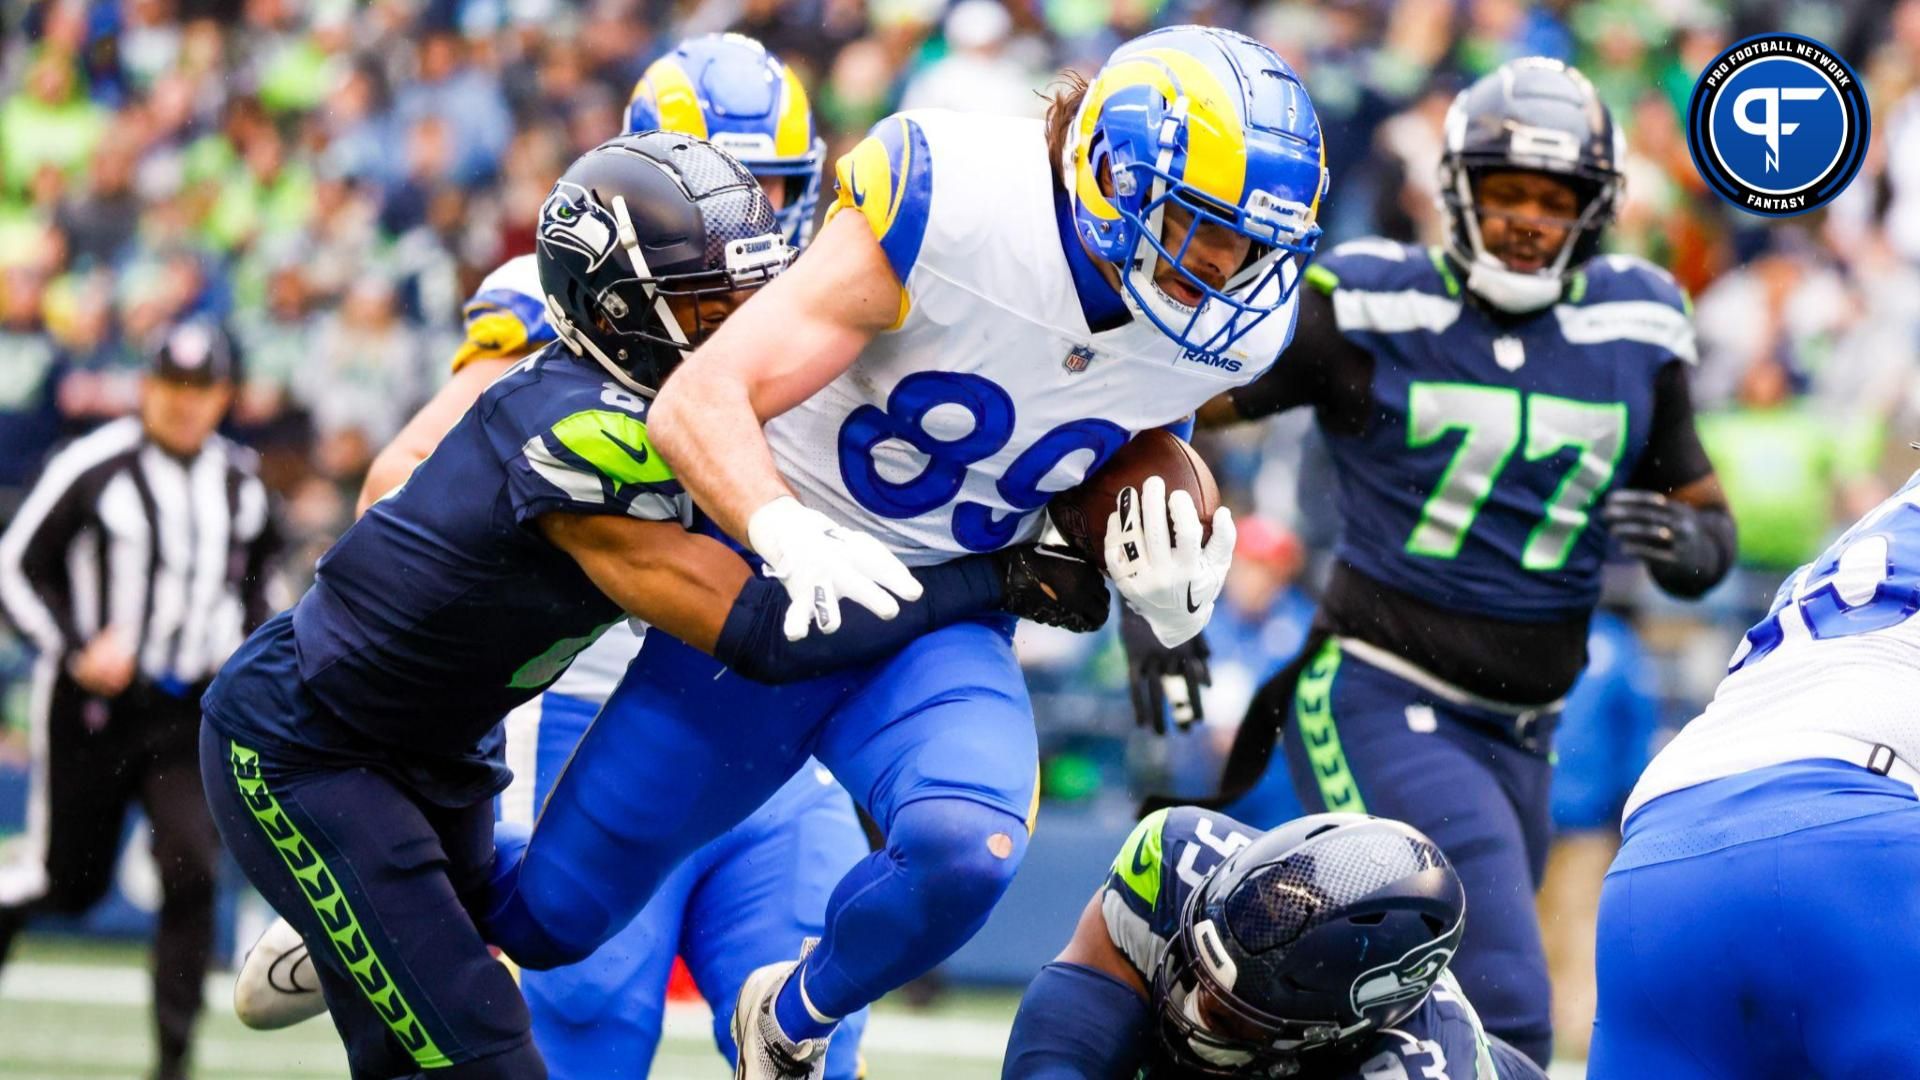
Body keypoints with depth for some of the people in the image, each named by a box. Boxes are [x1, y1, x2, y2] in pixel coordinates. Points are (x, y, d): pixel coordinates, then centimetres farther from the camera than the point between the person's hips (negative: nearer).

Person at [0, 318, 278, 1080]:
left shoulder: (242, 483, 5)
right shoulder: (92, 469, -11)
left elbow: (256, 580, 23)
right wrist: (76, 649, -17)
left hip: (194, 711, 3)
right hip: (92, 704, -3)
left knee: (191, 869, -14)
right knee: (65, 880, 5)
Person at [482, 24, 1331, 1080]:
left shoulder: (1227, 326, -11)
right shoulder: (953, 209, -27)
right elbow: (701, 401, -27)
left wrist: (1168, 585, -8)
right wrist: (790, 537, -45)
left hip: (943, 629, 3)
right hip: (773, 595, -3)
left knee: (966, 852, -31)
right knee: (549, 920, 6)